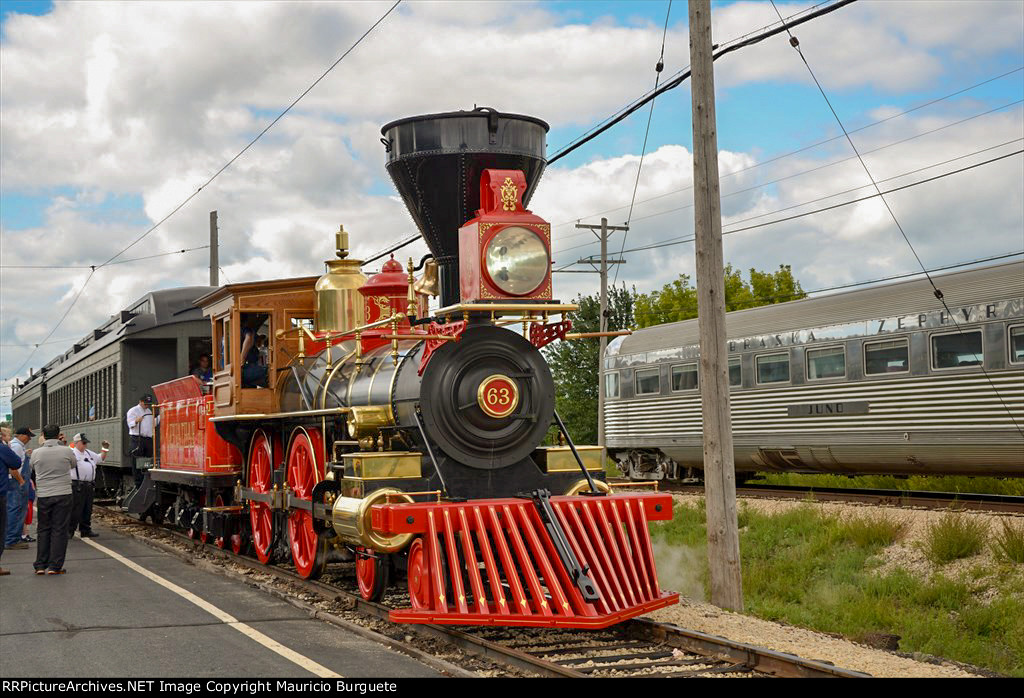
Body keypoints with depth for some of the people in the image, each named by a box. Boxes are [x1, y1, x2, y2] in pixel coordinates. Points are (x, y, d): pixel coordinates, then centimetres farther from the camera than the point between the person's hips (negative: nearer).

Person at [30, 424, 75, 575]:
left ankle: (40, 566, 12)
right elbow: (74, 465, 12)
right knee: (59, 530, 2)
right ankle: (54, 566, 0)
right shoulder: (66, 451, -6)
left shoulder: (36, 453, -2)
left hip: (43, 495, 2)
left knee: (43, 530, 12)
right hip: (63, 494, -2)